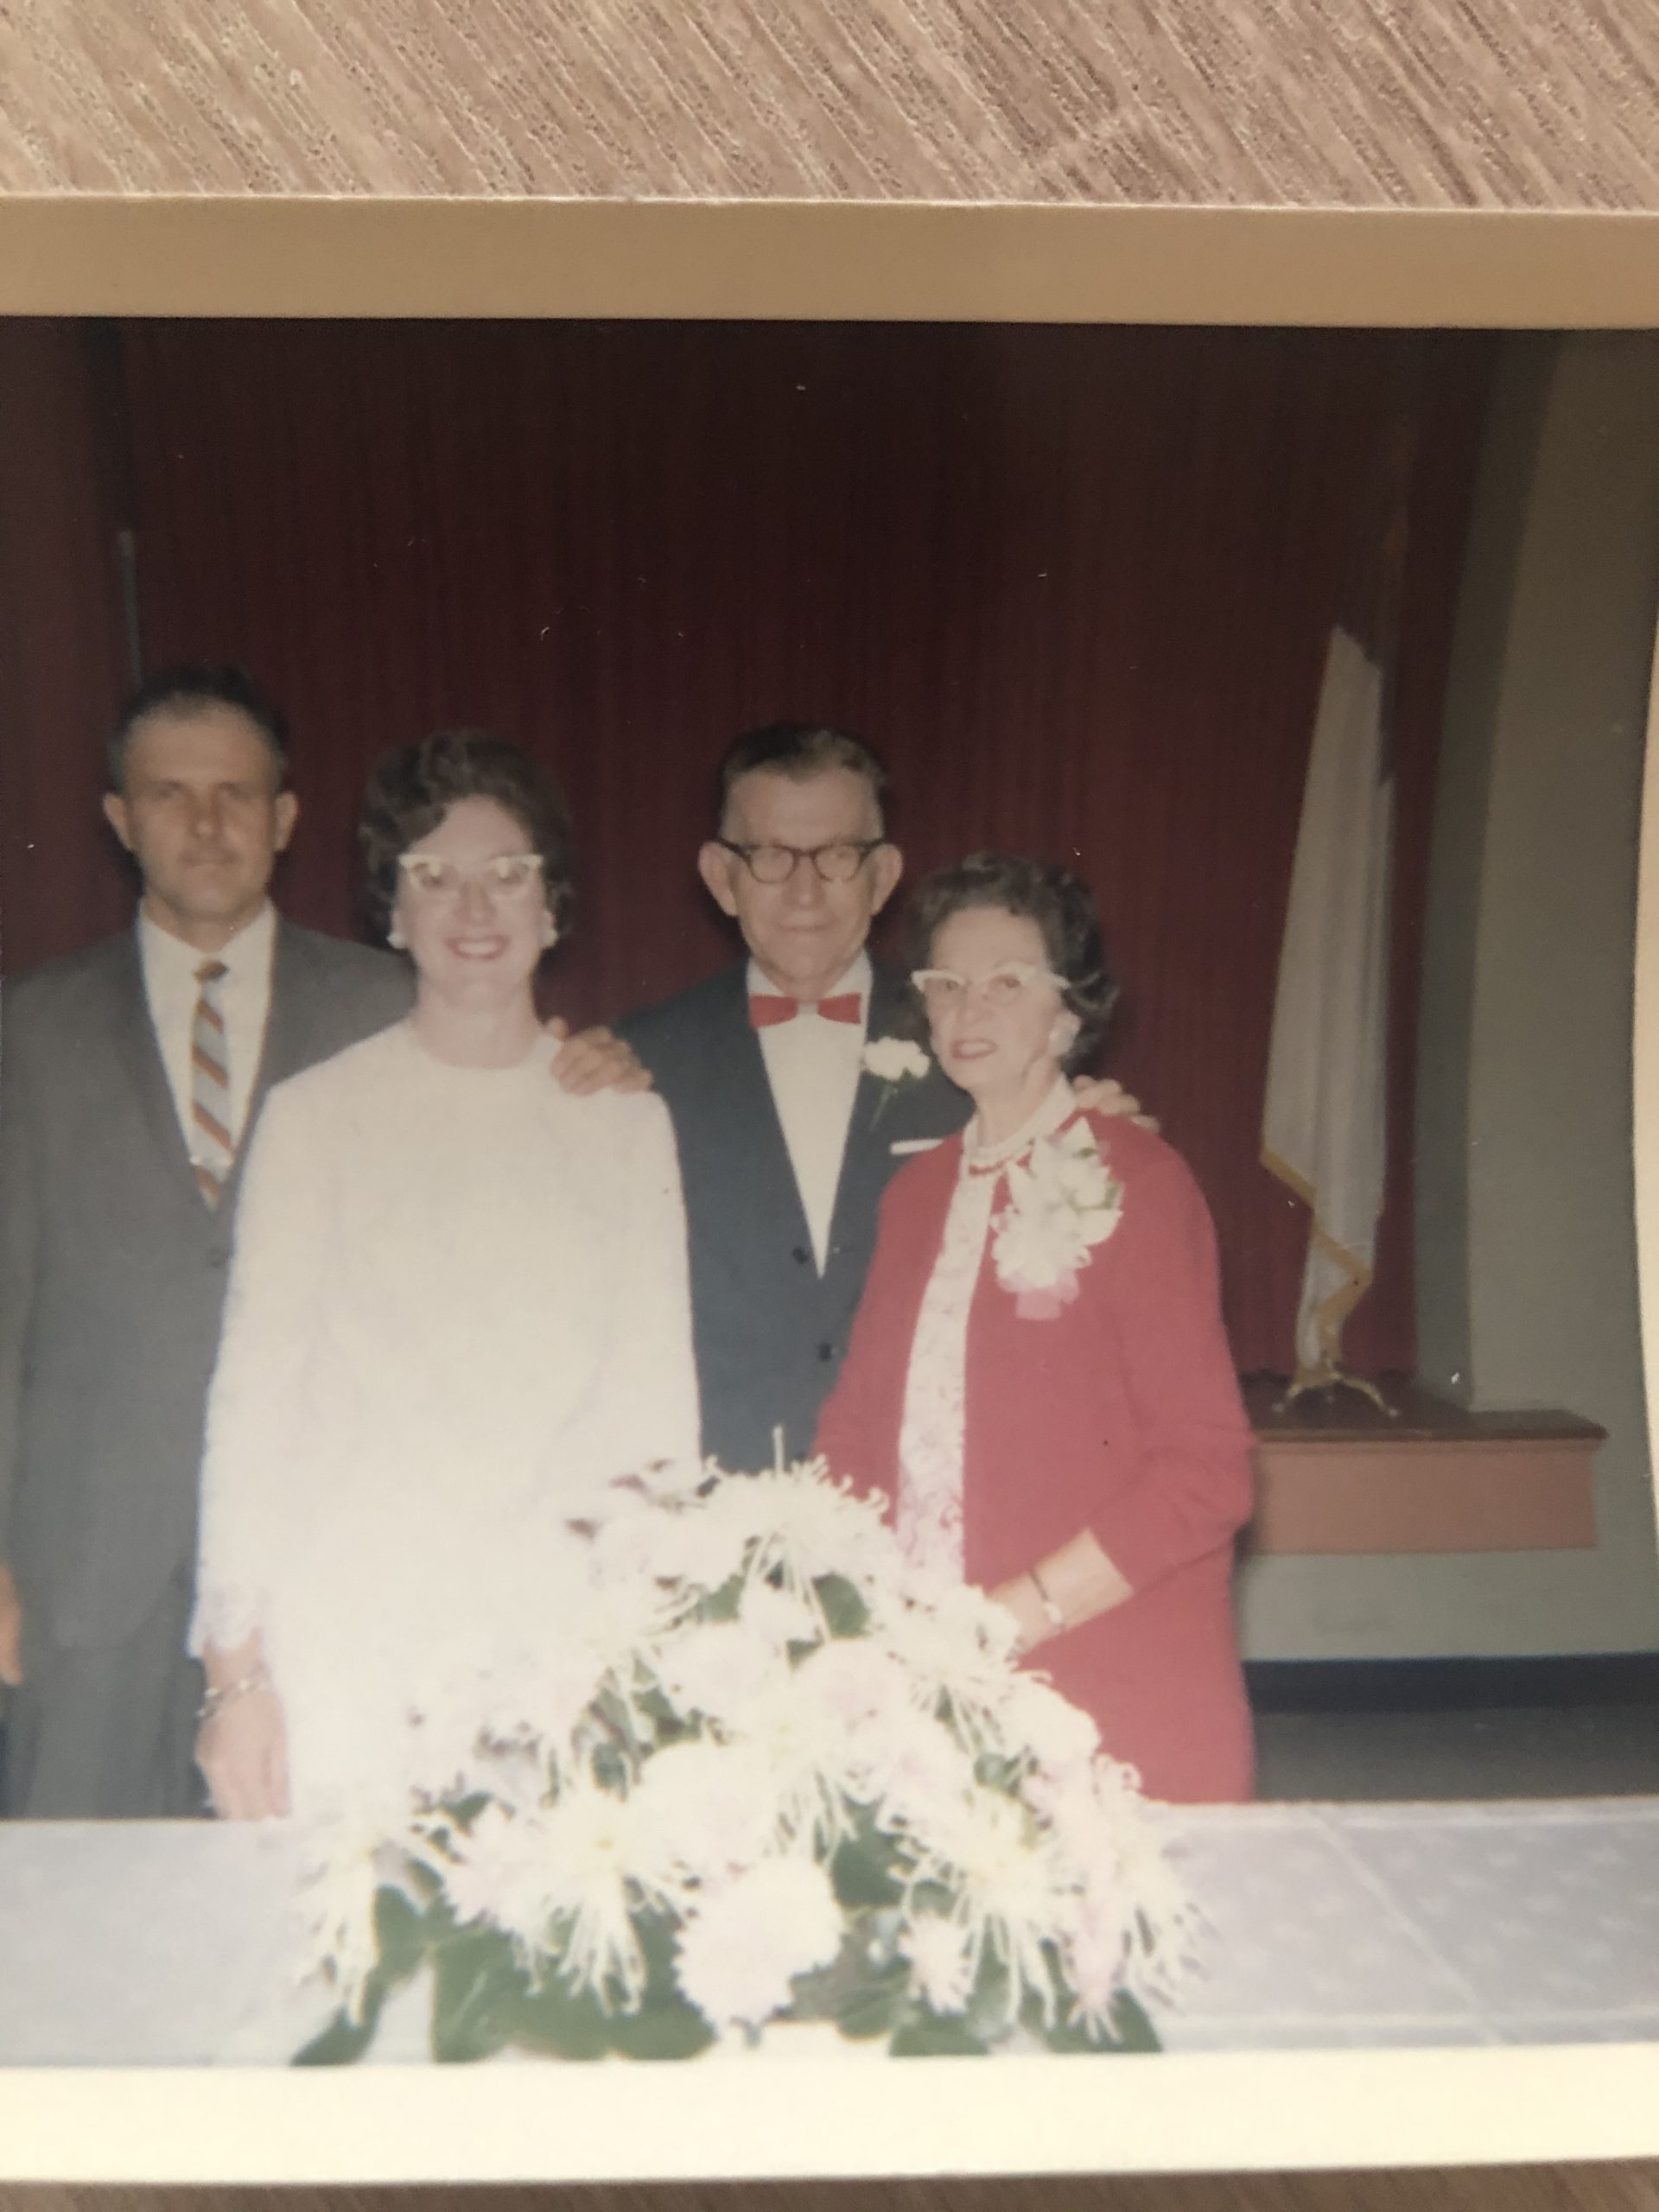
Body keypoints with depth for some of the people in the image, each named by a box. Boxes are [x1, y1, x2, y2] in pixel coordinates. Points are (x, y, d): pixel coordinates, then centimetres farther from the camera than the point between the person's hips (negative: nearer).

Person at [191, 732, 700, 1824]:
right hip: (350, 1646, -1)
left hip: (569, 1637, 1)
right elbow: (255, 1387, 3)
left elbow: (657, 1388, 8)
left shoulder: (626, 1120, 7)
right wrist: (237, 1665, -1)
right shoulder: (317, 1114, 3)